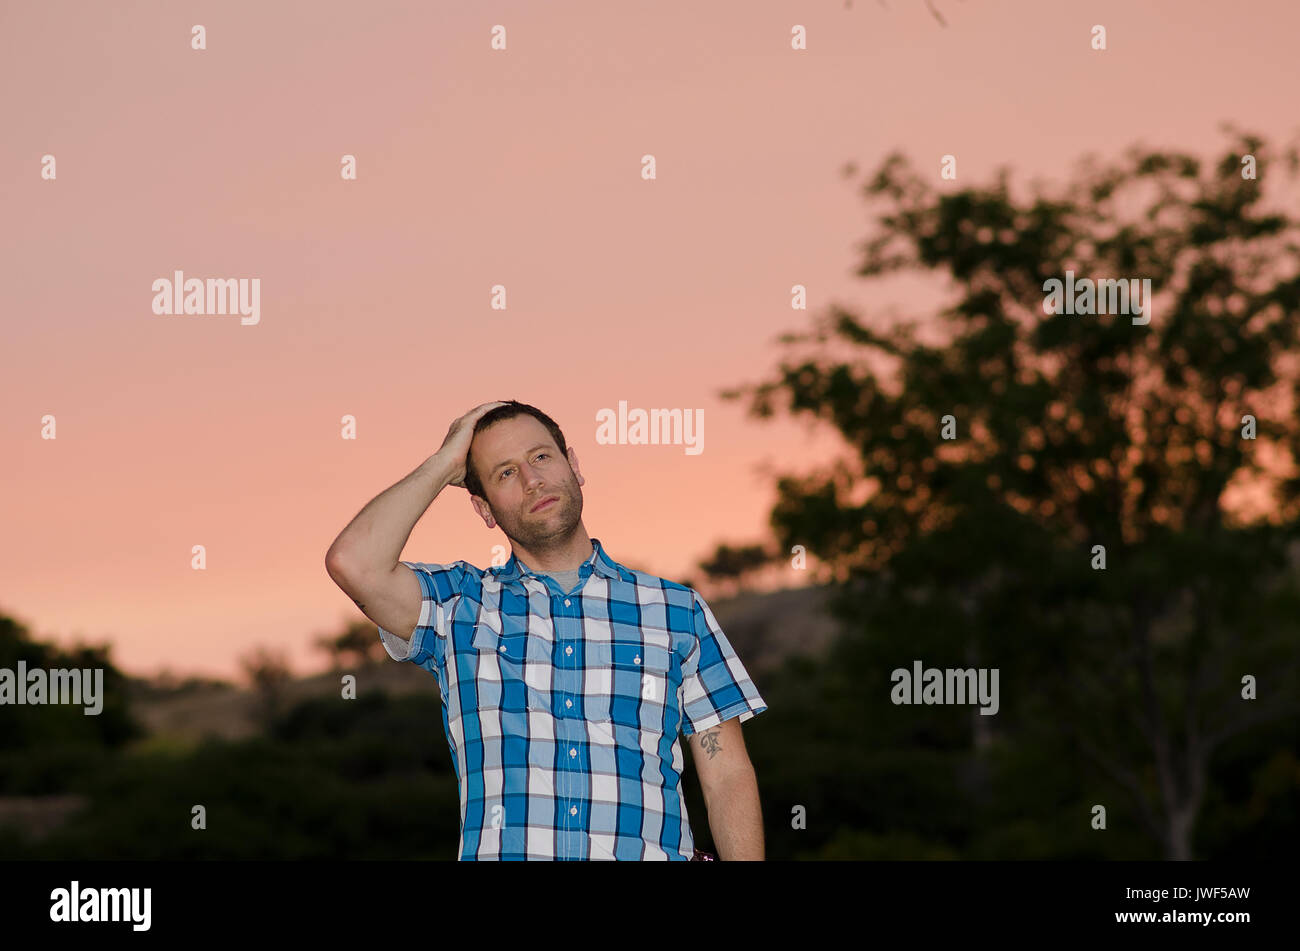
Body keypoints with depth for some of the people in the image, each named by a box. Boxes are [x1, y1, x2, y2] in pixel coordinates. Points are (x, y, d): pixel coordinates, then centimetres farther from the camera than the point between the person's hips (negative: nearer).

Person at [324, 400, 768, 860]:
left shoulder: (678, 611, 17)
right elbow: (353, 563, -4)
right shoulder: (460, 604, 15)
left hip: (646, 852, 1)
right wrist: (444, 464, 9)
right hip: (501, 853, -1)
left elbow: (728, 778, 14)